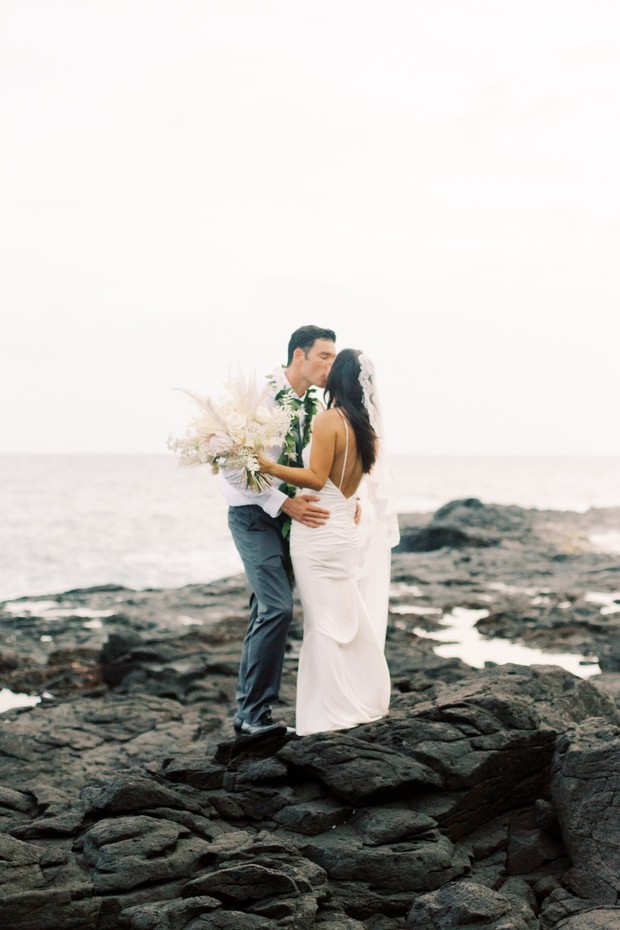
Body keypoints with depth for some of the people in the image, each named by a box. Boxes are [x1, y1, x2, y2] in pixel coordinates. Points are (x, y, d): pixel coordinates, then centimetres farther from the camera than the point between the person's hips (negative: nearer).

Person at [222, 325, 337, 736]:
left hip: (291, 515, 7)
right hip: (255, 516, -7)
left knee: (266, 614, 10)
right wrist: (284, 503, -22)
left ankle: (248, 713, 18)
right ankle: (256, 714, -9)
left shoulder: (314, 406, 6)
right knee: (277, 608, -17)